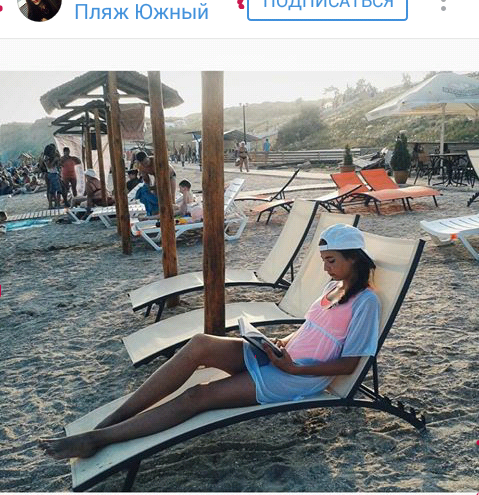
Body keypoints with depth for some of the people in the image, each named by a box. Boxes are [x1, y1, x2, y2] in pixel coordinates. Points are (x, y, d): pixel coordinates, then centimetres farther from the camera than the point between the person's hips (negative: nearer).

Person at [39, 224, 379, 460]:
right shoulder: (334, 286, 16)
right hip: (280, 357, 7)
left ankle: (97, 440, -14)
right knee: (200, 345, -19)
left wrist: (294, 368, -18)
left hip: (300, 378, -7)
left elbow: (349, 365, -13)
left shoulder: (365, 301, -9)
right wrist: (284, 342, 5)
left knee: (197, 397, -20)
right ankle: (111, 420, -15)